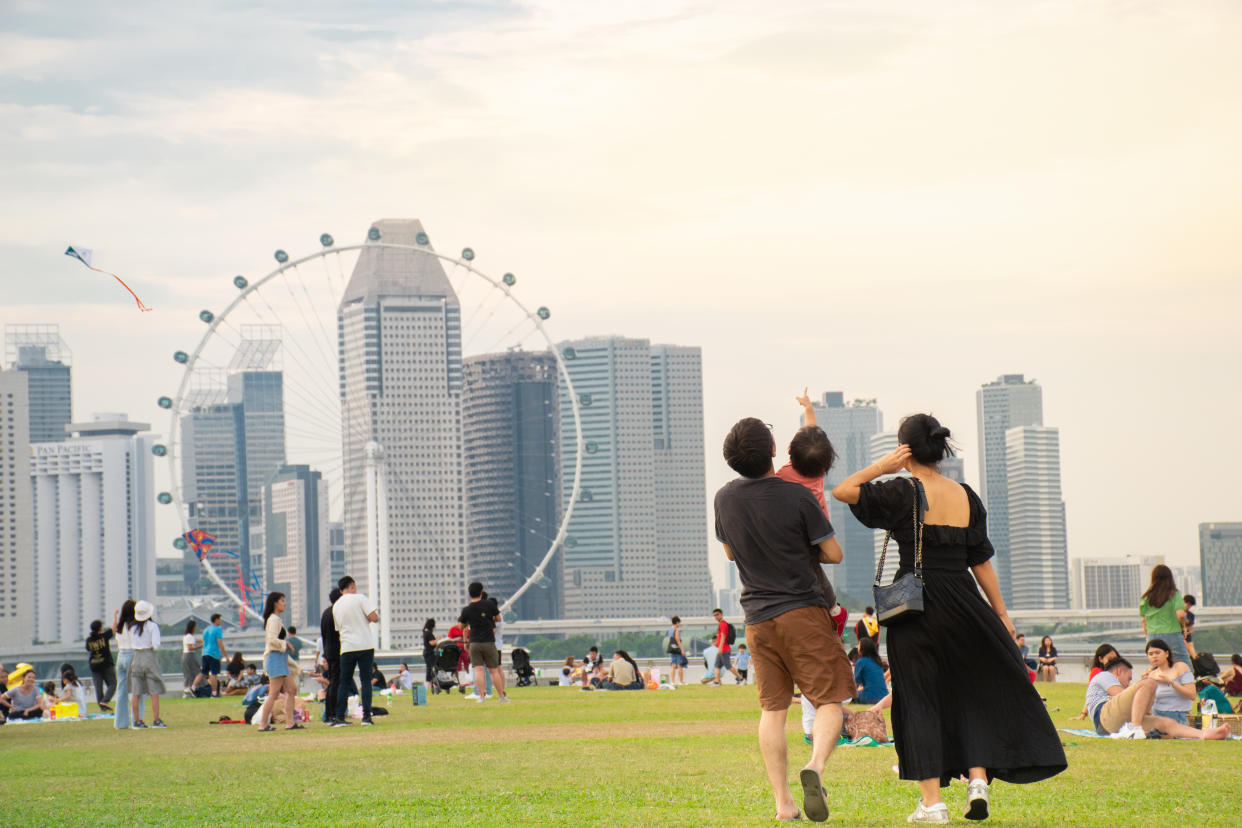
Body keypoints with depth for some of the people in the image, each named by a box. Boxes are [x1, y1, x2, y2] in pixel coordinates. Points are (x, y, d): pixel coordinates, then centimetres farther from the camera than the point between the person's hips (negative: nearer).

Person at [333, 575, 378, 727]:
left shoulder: (336, 606, 10)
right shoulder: (360, 598, -4)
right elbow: (374, 618, -13)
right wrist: (373, 616, 10)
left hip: (346, 648, 3)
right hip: (365, 645, -3)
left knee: (344, 682, 8)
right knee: (365, 680, 1)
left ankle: (339, 718, 2)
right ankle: (366, 716, -5)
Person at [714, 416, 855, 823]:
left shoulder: (725, 498, 2)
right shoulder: (797, 496, -12)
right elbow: (833, 554, -4)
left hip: (757, 617, 4)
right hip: (804, 611, -4)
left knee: (772, 708, 7)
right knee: (829, 699, 0)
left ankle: (782, 803, 2)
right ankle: (816, 765, -27)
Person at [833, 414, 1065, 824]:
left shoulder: (904, 493, -9)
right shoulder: (966, 496, 6)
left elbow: (842, 490, -6)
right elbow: (981, 560, 8)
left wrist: (882, 466, 0)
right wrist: (1001, 613, 14)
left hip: (916, 606, -4)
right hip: (963, 604, 4)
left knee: (920, 698, 2)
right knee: (972, 690, 17)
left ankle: (932, 801, 2)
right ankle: (978, 778, 5)